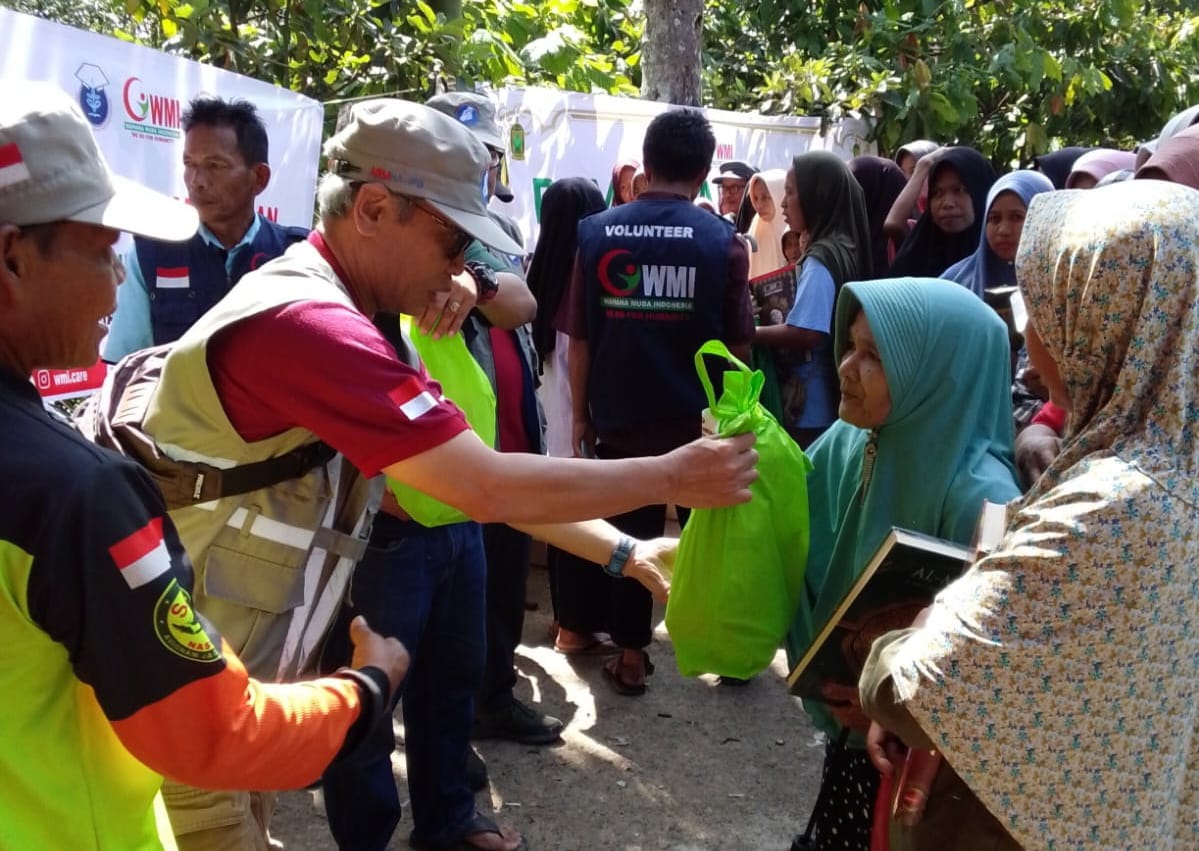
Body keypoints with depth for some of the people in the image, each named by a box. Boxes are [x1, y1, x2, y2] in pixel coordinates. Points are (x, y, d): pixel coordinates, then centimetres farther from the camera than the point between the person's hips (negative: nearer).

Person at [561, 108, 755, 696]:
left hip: (619, 418, 1)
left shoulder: (596, 233, -5)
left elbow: (579, 338, -1)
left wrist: (581, 414, 8)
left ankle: (631, 659, 20)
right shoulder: (722, 240, -9)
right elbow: (736, 344, -4)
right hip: (700, 419, 0)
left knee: (631, 537, 13)